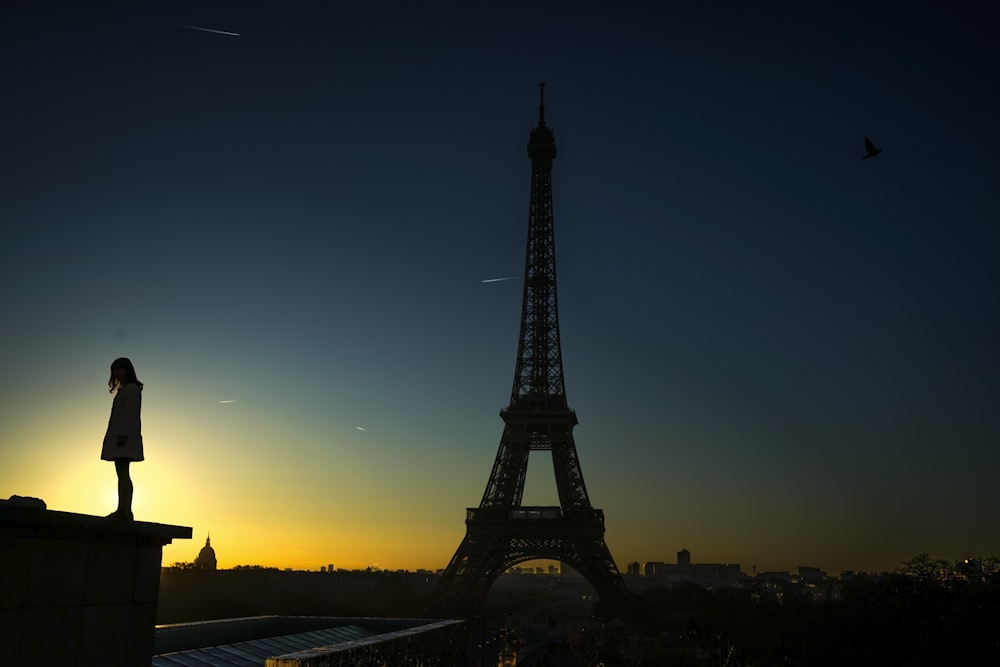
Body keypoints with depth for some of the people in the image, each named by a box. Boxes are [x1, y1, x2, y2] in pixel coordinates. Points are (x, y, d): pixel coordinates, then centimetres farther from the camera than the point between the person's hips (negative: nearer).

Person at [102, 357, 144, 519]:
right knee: (122, 473, 7)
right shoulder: (123, 390, 23)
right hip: (118, 437, 10)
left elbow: (131, 413, -15)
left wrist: (123, 434, -22)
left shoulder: (132, 389, -5)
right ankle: (125, 511, 7)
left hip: (124, 437, -10)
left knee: (123, 472, -15)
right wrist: (119, 436, 15)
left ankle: (123, 510, -20)